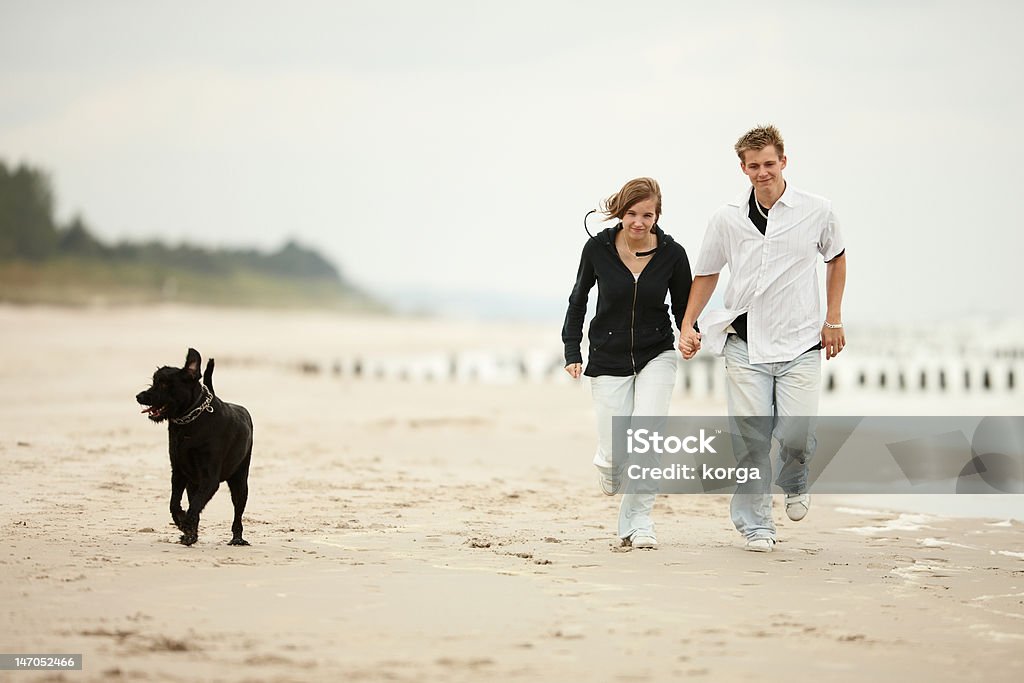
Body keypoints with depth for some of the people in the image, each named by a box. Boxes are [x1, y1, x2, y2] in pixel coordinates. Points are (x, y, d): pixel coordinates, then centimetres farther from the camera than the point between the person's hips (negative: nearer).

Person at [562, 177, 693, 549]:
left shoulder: (672, 254, -9)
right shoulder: (598, 248, -9)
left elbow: (683, 306, 4)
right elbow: (578, 299, 7)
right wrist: (572, 351, 1)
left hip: (656, 357, 0)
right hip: (608, 361, 0)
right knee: (616, 455, -2)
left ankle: (638, 521, -5)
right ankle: (607, 464, 38)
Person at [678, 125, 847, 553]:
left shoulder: (816, 211, 1)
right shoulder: (727, 220, 2)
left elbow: (836, 257, 18)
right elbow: (706, 274, 15)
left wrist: (833, 319, 11)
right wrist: (688, 325, 6)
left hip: (800, 344, -1)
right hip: (745, 345, 1)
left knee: (797, 435, -10)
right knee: (750, 438, -3)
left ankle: (794, 484, 24)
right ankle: (755, 524, 8)